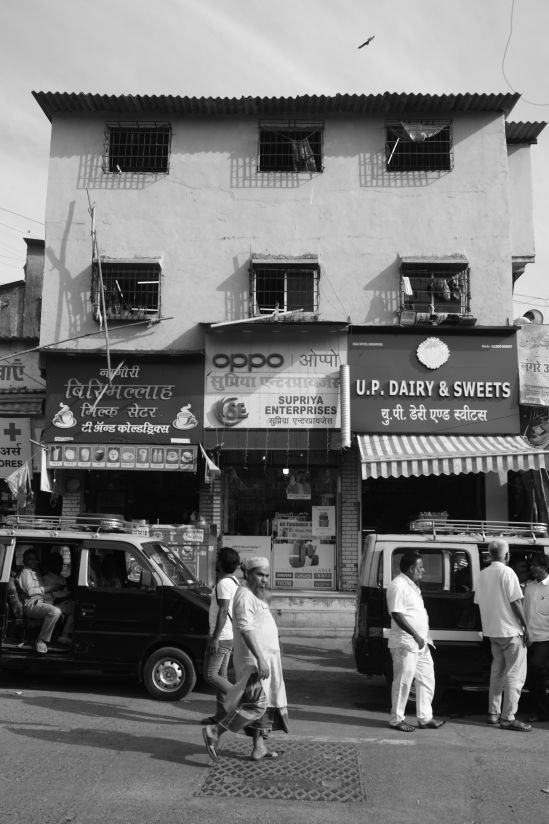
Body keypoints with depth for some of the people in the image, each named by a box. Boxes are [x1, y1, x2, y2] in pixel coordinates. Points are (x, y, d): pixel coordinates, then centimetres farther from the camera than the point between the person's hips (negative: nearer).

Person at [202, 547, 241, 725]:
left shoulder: (224, 583, -17)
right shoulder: (234, 581, 13)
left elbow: (223, 612, -23)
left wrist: (215, 638, -22)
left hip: (221, 637, -10)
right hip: (229, 636, 10)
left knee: (210, 675, -4)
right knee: (221, 675, 13)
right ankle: (221, 713, 16)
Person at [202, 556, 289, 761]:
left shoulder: (256, 595, 16)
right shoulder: (245, 595, -16)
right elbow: (245, 629, -25)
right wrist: (260, 658, -30)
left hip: (265, 659, 10)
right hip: (254, 660, -10)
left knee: (263, 705, 12)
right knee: (256, 704, -14)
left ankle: (259, 746, 19)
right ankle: (214, 731, -6)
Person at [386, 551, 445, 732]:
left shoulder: (411, 586, 17)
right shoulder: (399, 585, -16)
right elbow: (396, 614, -23)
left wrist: (423, 637, 18)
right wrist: (415, 635, -25)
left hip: (420, 643, 10)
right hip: (405, 643, -10)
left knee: (426, 680, 13)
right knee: (403, 681, -2)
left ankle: (425, 718, 22)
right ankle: (396, 719, 9)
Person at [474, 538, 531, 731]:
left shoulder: (483, 574, 9)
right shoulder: (507, 572, -13)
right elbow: (516, 602, -16)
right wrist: (525, 626, -8)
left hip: (492, 631, 7)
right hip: (510, 630, -7)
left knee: (497, 671, 16)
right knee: (515, 674, -1)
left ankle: (493, 713, 19)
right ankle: (508, 717, -2)